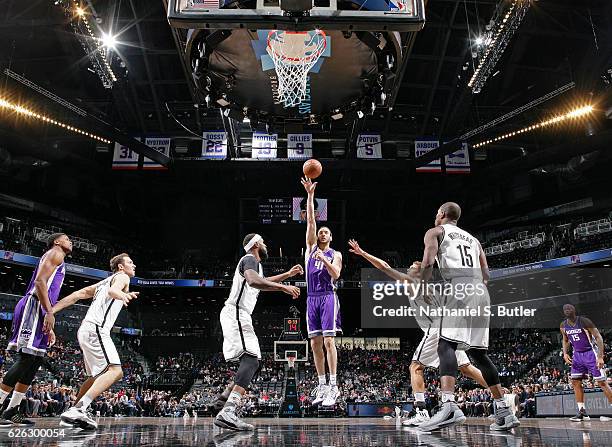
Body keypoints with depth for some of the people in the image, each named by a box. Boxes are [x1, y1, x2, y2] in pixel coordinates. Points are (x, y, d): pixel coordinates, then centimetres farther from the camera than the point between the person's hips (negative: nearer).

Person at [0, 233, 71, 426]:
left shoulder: (58, 261, 29)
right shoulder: (55, 254, 0)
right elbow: (40, 281, -15)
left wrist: (49, 329, 24)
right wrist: (49, 313, -23)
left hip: (38, 310, 10)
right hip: (34, 306, -10)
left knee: (35, 360, 9)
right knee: (27, 358, -15)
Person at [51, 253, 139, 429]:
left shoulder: (103, 282, 29)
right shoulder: (121, 277, 3)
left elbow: (78, 294, 22)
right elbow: (112, 290, -21)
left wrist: (51, 311, 19)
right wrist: (122, 295, -44)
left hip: (85, 330, 10)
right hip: (96, 329, -10)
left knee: (96, 376, 20)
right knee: (115, 371, -21)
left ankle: (74, 412, 20)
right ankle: (79, 409, -31)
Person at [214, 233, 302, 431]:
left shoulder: (253, 262, 24)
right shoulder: (250, 259, -8)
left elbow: (263, 282, 43)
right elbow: (253, 281, -30)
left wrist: (288, 274, 41)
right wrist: (283, 287, -30)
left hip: (237, 316, 11)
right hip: (236, 314, -11)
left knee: (252, 361, 16)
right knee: (251, 359, -23)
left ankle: (225, 398, 22)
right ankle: (227, 413, -34)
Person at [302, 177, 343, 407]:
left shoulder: (335, 254, 8)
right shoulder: (310, 248, 16)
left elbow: (336, 275, -7)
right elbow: (310, 220, 8)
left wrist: (324, 260, -20)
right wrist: (310, 194, 2)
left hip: (328, 297, -4)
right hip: (311, 299, 4)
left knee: (328, 341, -12)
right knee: (315, 343, 3)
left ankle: (333, 386, -9)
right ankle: (322, 386, 10)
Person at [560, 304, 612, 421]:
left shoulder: (584, 321, -17)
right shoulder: (563, 326, 1)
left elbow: (598, 337, -16)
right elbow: (565, 340, 17)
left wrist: (600, 357, -22)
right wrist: (565, 353, 0)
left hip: (591, 353, -6)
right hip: (577, 354, 6)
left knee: (602, 382, -7)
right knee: (575, 382, 3)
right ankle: (582, 412, 9)